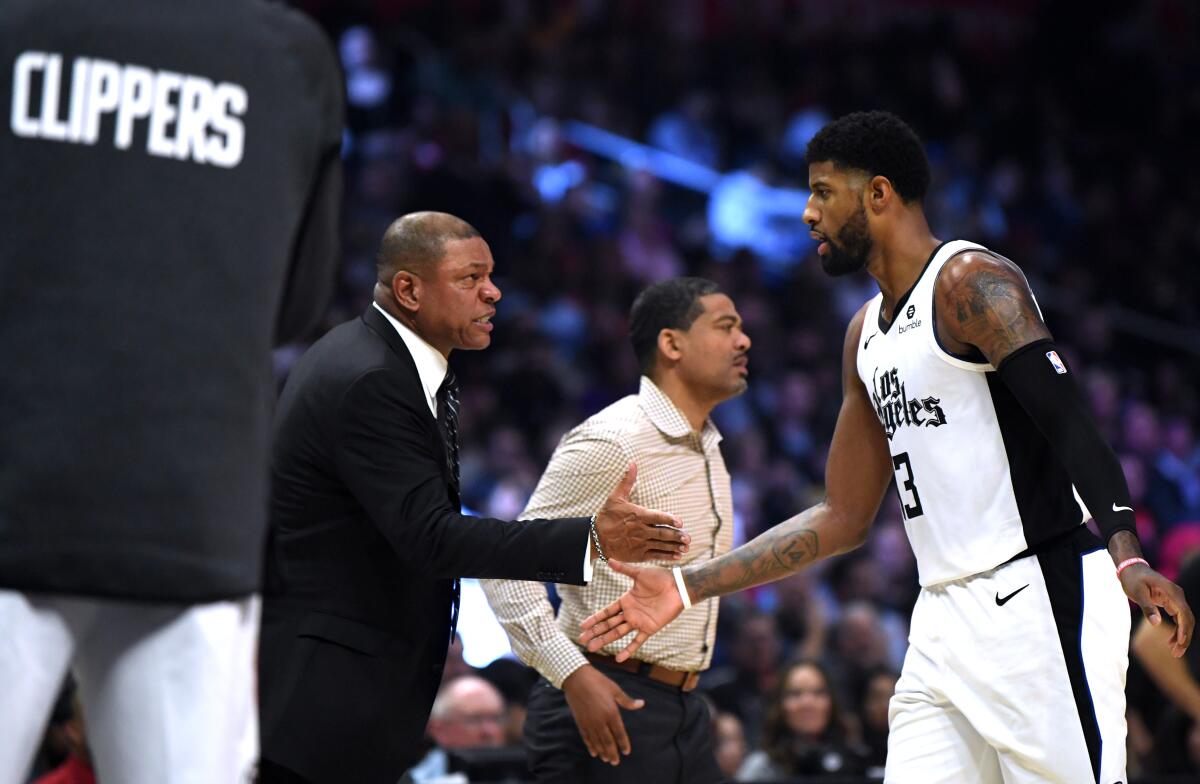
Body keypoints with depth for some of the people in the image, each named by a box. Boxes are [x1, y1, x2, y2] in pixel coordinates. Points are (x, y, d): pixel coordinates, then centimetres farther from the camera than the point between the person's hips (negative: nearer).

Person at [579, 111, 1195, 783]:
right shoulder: (867, 335, 19)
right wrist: (687, 589, 19)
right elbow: (844, 519, 23)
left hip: (1038, 595, -8)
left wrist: (1128, 556, -34)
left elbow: (1074, 427, -19)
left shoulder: (971, 282, -7)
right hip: (946, 619, 8)